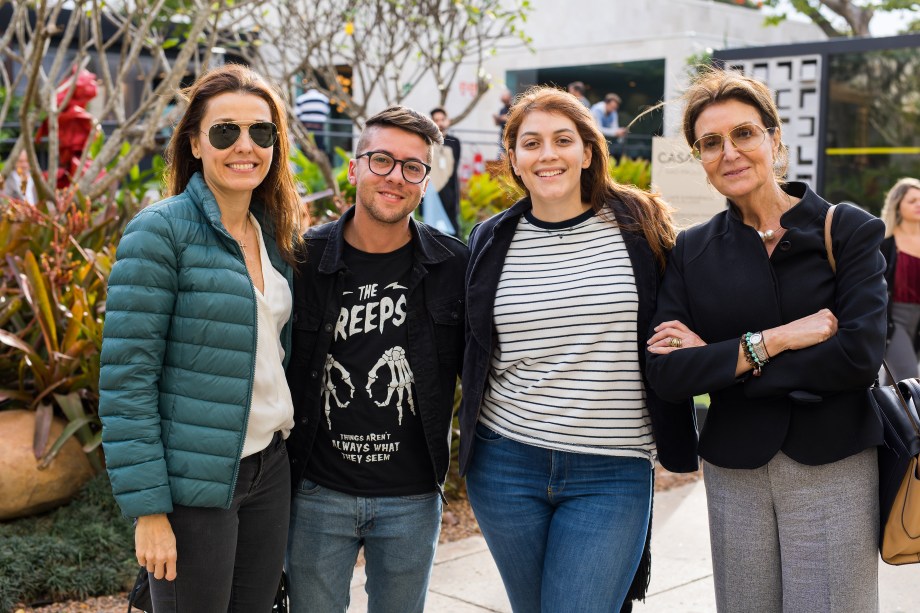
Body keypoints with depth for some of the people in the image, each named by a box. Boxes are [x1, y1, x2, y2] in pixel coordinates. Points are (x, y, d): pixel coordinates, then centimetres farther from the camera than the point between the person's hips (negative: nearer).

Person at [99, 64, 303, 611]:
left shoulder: (276, 235, 8)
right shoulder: (161, 232, -12)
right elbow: (126, 378, -15)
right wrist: (148, 506, -17)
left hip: (269, 470, 6)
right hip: (194, 484, -6)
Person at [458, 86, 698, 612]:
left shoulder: (639, 227, -1)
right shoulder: (491, 242, 4)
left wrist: (678, 444, 2)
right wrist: (472, 439, 11)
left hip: (612, 474, -2)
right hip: (506, 467, 3)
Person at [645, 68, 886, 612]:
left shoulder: (849, 231, -4)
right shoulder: (693, 252, 3)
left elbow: (860, 356, -16)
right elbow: (667, 374, -7)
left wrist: (719, 359, -13)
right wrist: (773, 341, -18)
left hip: (834, 470, -2)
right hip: (734, 474, 2)